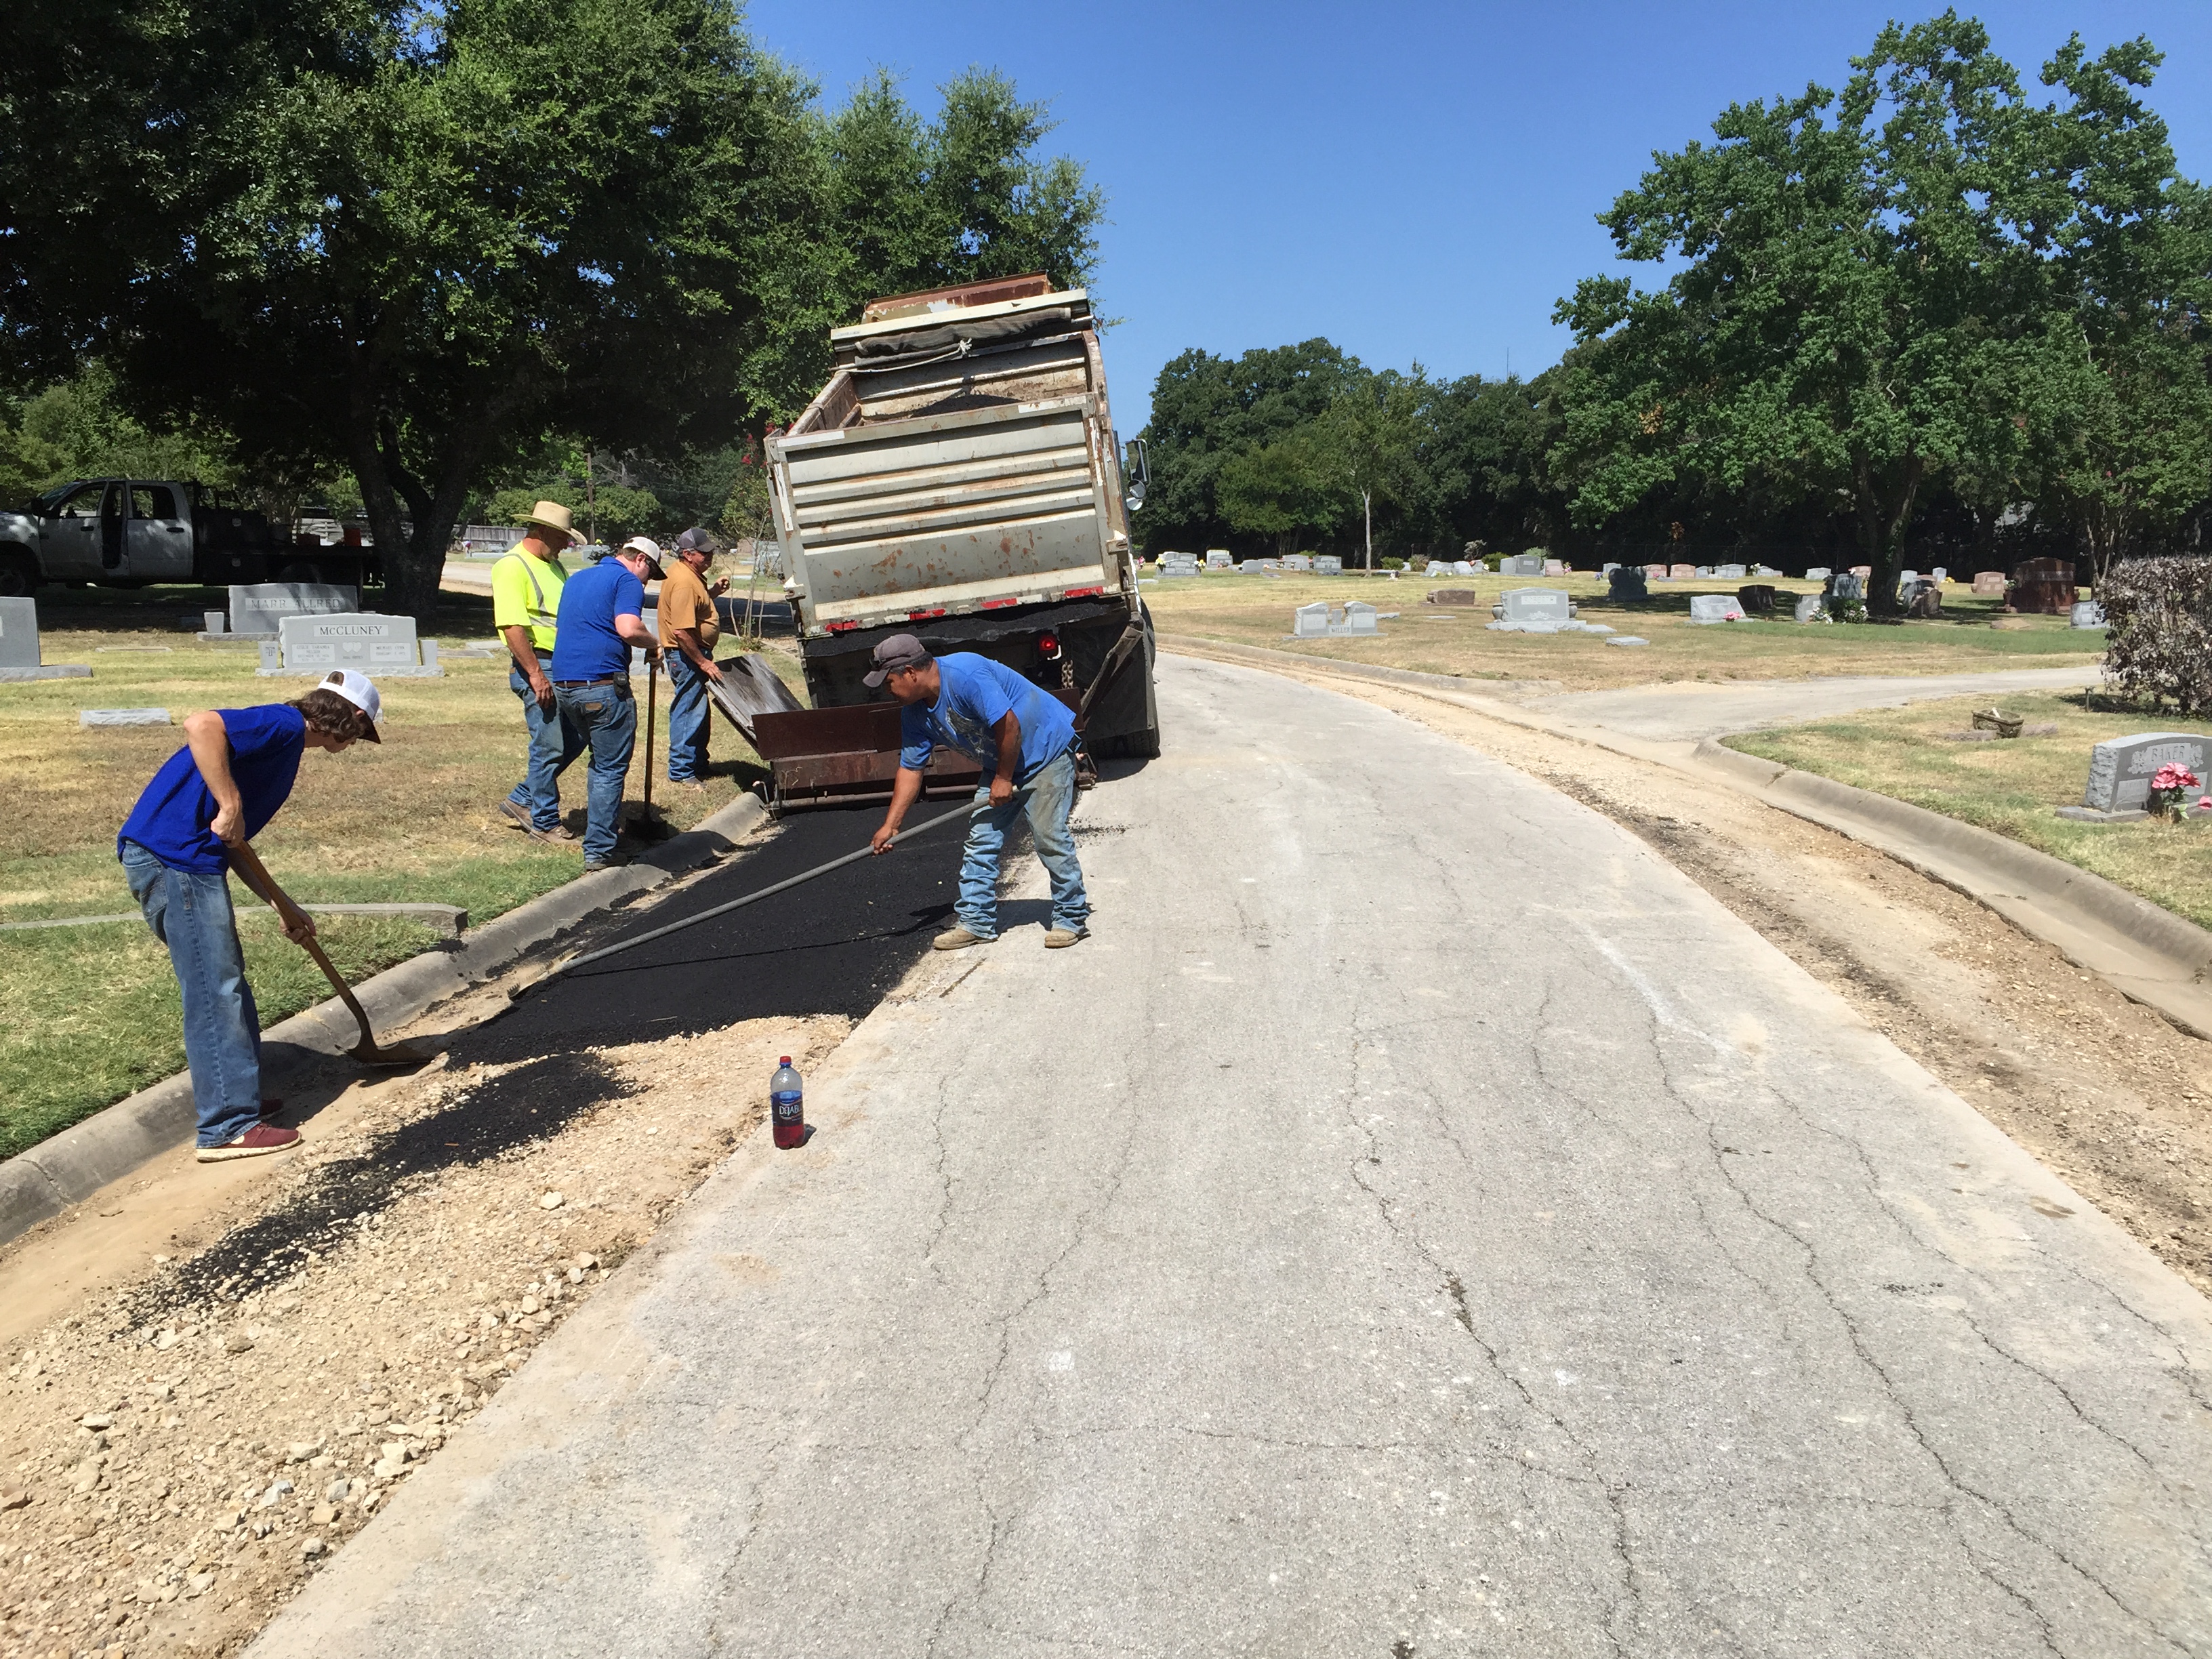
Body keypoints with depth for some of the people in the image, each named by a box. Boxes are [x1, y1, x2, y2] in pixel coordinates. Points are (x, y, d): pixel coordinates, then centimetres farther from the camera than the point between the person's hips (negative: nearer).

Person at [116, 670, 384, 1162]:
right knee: (215, 993, -5)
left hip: (179, 860, 10)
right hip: (172, 857, -10)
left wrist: (283, 906, 25)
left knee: (225, 986, 19)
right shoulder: (285, 725, -8)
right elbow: (201, 725, -28)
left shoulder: (282, 740, 21)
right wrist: (231, 806, -26)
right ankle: (228, 1128, -1)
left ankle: (235, 1097, 30)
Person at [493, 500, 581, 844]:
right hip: (537, 667, -9)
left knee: (575, 739, 12)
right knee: (550, 746, -3)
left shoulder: (554, 565, 17)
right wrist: (535, 674, -22)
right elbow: (513, 626, -19)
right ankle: (544, 822, 11)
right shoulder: (512, 566, -11)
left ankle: (521, 801, 24)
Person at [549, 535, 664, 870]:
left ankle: (603, 826, 30)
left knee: (600, 760, 24)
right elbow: (627, 629, -20)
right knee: (610, 769, -1)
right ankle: (598, 851, -2)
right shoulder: (627, 580, -5)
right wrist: (654, 646, -3)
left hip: (564, 684, 8)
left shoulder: (577, 578, 22)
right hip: (603, 684, -8)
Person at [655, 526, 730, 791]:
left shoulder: (692, 575, 9)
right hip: (687, 656, -11)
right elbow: (681, 631, -28)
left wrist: (714, 591, 11)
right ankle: (681, 773, 1)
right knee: (689, 712, -5)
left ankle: (698, 765, 29)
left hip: (695, 653, 11)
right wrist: (703, 662, -23)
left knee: (698, 712, 18)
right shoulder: (684, 582, -23)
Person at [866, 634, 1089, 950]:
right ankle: (976, 923, 11)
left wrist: (1004, 779, -19)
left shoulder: (965, 674, -29)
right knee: (980, 840, 3)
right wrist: (890, 825, 2)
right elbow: (910, 768, 5)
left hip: (1046, 749, -9)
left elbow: (1008, 725, -30)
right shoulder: (915, 712, -1)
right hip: (1000, 764, 9)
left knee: (1049, 837, -12)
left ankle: (1072, 918, 2)